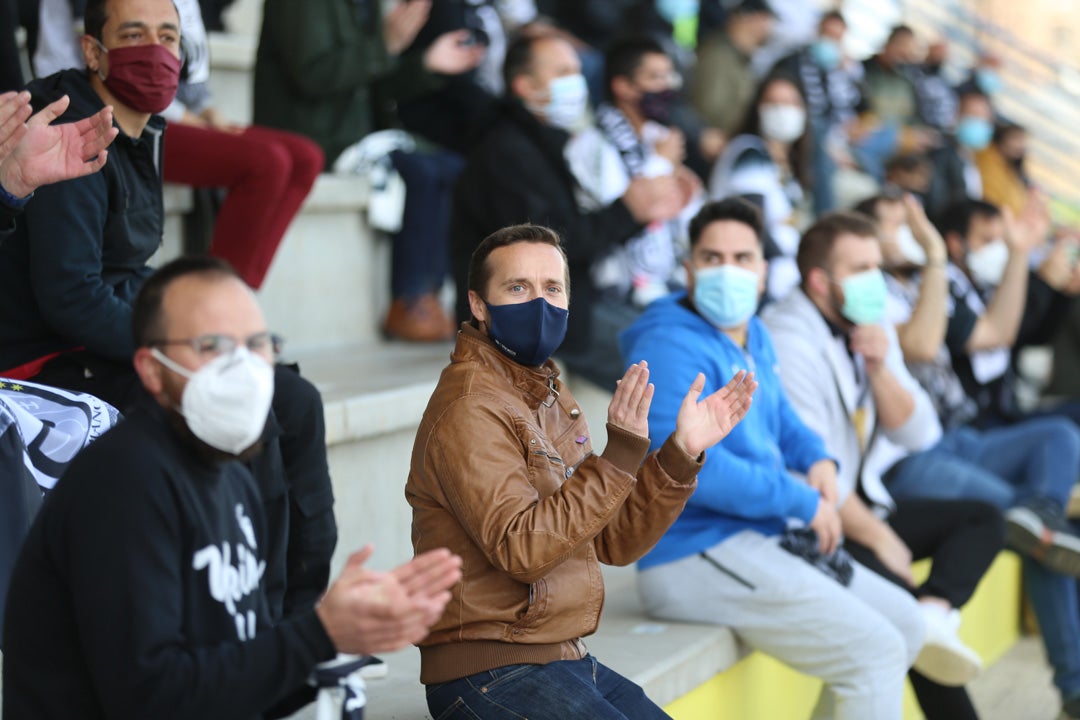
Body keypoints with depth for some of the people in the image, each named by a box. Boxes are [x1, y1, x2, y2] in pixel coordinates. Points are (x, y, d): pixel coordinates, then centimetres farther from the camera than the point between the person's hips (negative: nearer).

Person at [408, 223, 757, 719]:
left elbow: (613, 542, 10)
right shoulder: (470, 408, -13)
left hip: (565, 659, 9)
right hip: (492, 674, -9)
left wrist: (681, 452, 0)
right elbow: (522, 550, -25)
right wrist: (619, 456, -26)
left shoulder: (550, 398, 15)